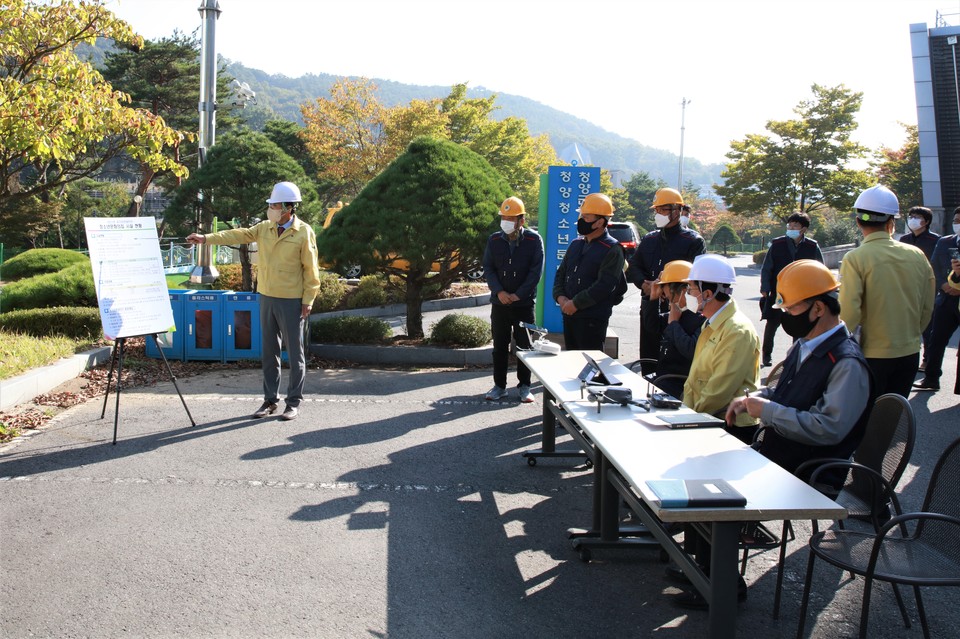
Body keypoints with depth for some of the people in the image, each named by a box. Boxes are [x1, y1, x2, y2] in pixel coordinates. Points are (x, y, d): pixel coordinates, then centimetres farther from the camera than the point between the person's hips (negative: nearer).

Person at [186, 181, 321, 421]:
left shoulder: (304, 233, -9)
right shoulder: (265, 228, 8)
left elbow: (311, 270, -8)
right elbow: (239, 235, 3)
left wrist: (308, 300, -9)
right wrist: (206, 238, -8)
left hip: (291, 301, -6)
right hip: (267, 297, 6)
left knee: (295, 352, 2)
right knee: (269, 351, 11)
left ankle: (294, 402, 11)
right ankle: (270, 399, 20)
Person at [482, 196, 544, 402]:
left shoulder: (533, 240, -4)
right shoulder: (494, 240, 3)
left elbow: (536, 271, -7)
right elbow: (488, 269, 2)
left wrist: (518, 295, -13)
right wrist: (499, 292, -13)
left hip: (525, 303, -2)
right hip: (499, 302, 2)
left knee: (525, 345, 5)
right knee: (499, 345, 8)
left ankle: (524, 386, 16)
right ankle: (499, 385, 17)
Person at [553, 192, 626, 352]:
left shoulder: (612, 250, -10)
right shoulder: (576, 244, 14)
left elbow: (603, 286, -19)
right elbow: (561, 274, 17)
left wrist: (575, 303, -17)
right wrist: (560, 297, -2)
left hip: (593, 319, -8)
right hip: (569, 314, 8)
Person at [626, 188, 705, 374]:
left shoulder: (693, 240, -2)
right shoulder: (649, 239, 16)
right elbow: (633, 268, 12)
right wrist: (644, 284, -9)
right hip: (650, 310, 6)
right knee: (647, 360, 12)